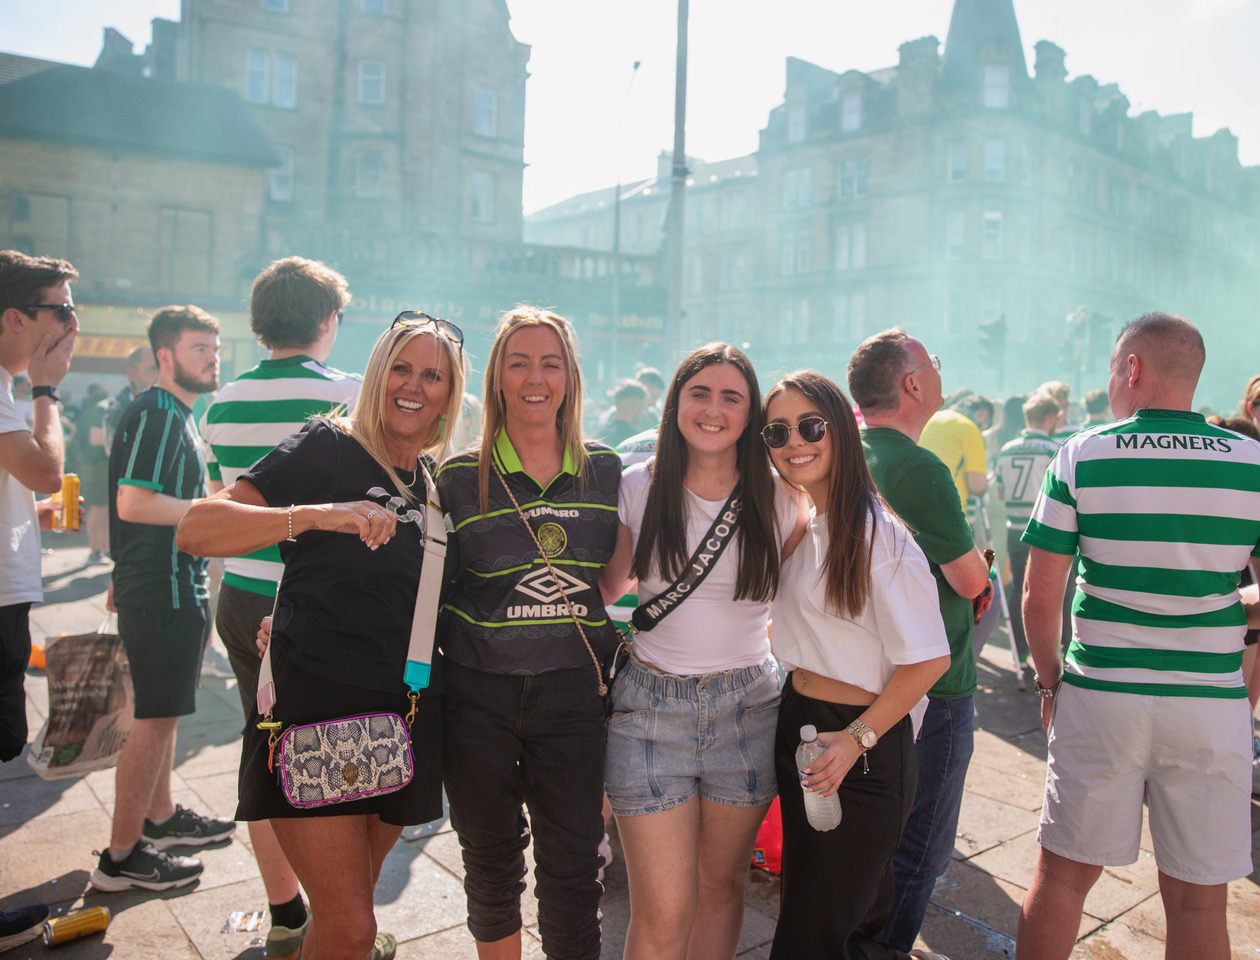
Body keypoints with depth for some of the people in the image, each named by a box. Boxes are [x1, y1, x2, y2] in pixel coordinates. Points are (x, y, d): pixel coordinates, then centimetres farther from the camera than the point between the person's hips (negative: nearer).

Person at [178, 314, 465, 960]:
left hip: (409, 712, 6)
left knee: (356, 896, 20)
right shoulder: (328, 448, -7)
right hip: (317, 704, -5)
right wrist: (318, 514, -31)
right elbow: (197, 530, -19)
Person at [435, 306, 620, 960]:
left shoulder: (606, 472, 3)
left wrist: (617, 656, 5)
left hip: (574, 693, 0)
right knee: (491, 860, 16)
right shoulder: (460, 478, -1)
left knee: (573, 869, 7)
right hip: (479, 697, 0)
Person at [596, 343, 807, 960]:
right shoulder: (638, 487, -1)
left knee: (722, 885, 17)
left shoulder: (778, 500, 0)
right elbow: (608, 592, 9)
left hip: (747, 708, 1)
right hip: (651, 707, -1)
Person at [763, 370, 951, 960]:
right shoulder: (798, 521, 6)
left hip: (862, 751, -8)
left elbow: (929, 658, -19)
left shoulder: (875, 532, -19)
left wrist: (856, 739, -19)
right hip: (799, 725, 8)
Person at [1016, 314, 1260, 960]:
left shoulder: (1081, 457, -6)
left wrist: (1049, 682, 8)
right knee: (1198, 900, 14)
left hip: (1099, 697, -1)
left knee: (1062, 876, 12)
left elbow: (1039, 598, -6)